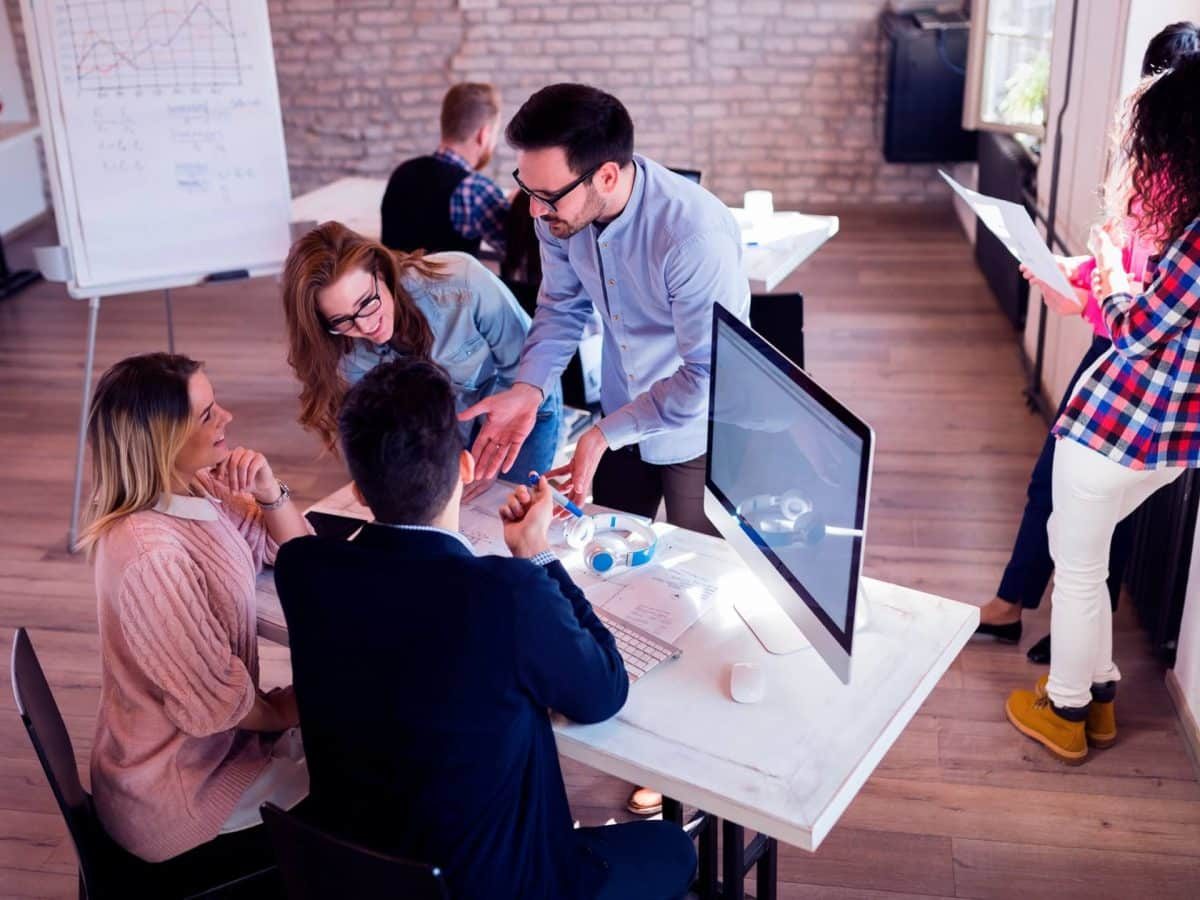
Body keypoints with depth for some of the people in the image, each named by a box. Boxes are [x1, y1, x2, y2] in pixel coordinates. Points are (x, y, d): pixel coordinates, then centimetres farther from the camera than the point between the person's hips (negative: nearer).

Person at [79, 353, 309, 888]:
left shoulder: (194, 494, -3)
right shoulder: (154, 557, -32)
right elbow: (216, 703, -25)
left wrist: (271, 496, -12)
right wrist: (283, 711, -5)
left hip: (207, 744, 8)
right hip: (179, 797, -8)